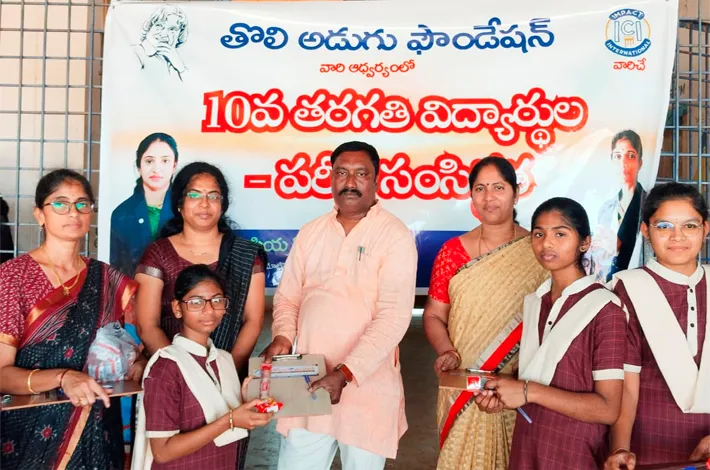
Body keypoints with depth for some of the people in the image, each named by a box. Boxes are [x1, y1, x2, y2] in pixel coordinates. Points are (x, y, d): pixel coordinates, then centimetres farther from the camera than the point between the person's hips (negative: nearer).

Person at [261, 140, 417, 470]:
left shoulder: (395, 236, -8)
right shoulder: (310, 233, 8)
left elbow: (393, 317, -15)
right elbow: (287, 296, 12)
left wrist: (345, 373, -22)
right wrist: (282, 337, -8)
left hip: (368, 383, -3)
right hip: (307, 379, 4)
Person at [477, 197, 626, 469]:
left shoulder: (604, 309, -15)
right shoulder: (532, 303, 4)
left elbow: (608, 409, -19)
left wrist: (530, 392, -22)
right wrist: (503, 393, -5)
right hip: (526, 447, 6)